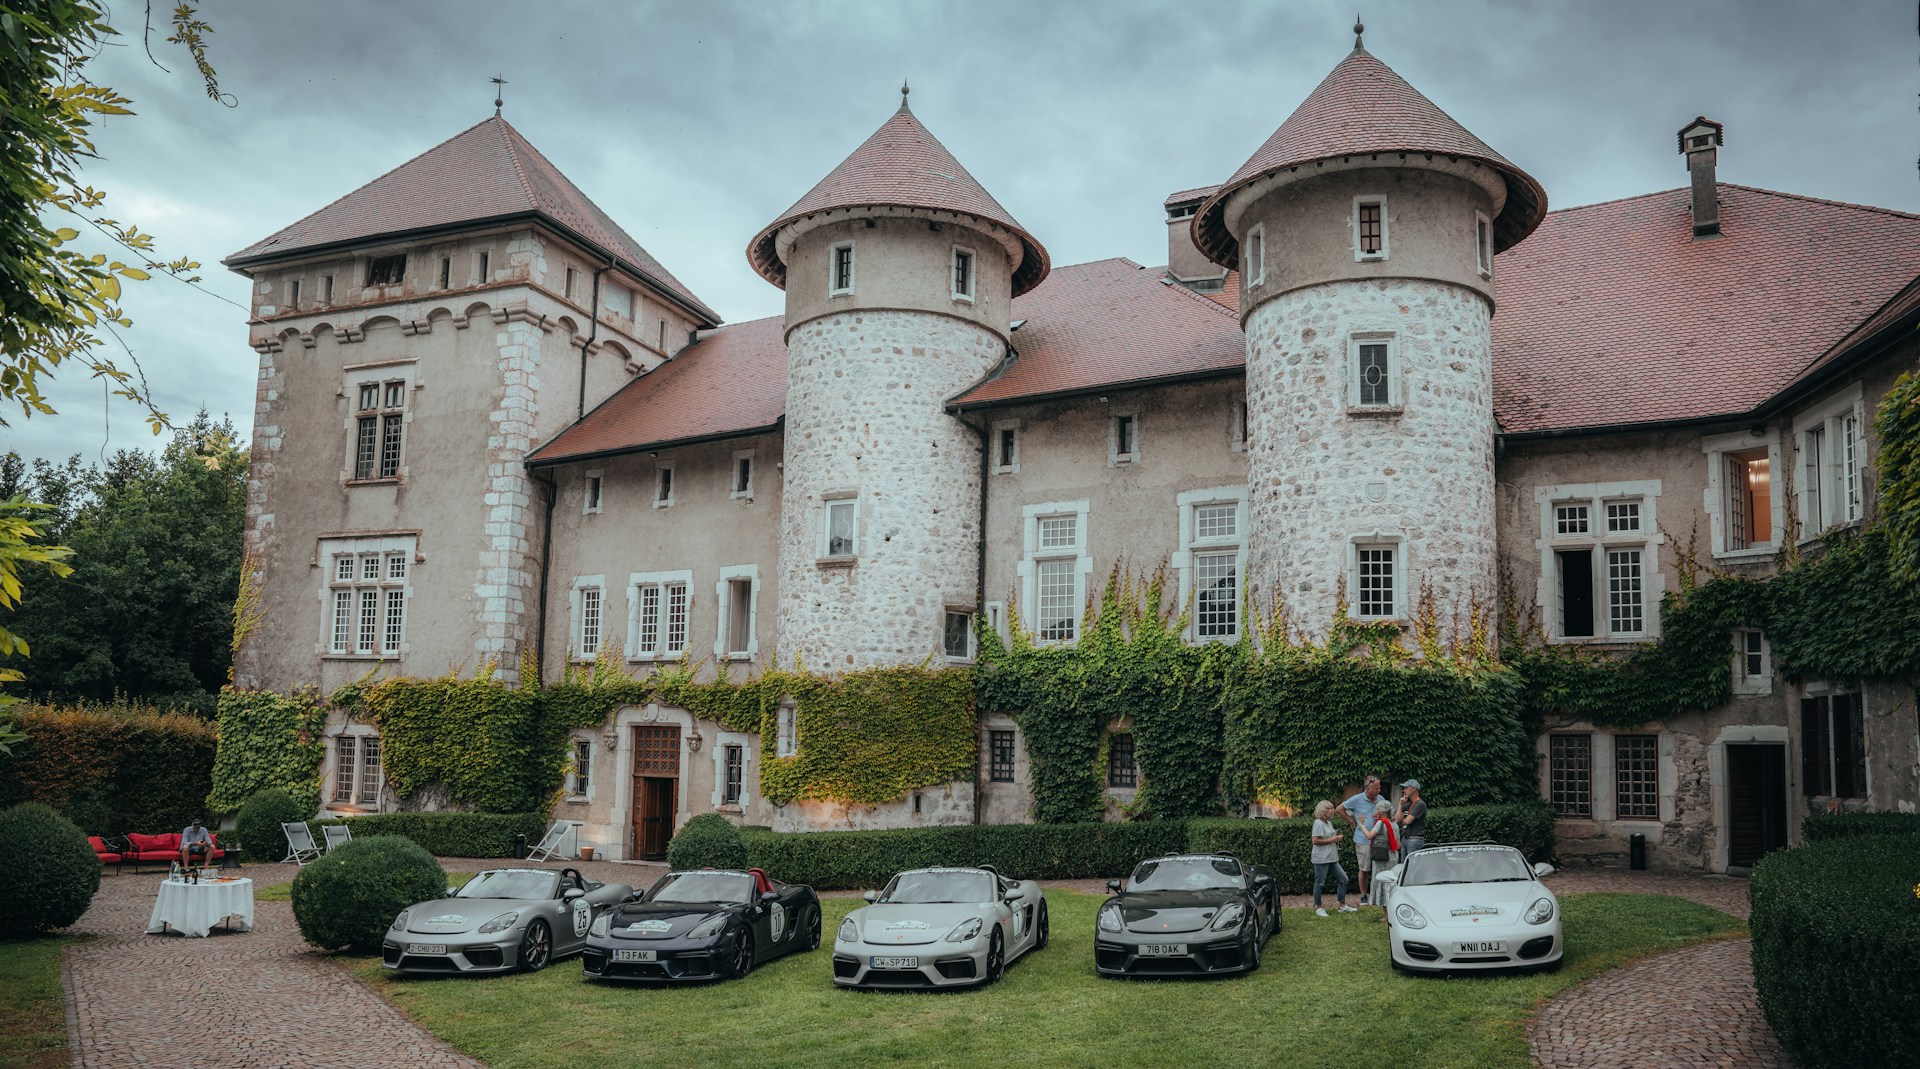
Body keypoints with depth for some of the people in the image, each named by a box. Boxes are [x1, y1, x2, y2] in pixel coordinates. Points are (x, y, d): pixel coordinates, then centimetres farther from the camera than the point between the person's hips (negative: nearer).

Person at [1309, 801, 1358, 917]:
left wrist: (1337, 838, 6)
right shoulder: (1318, 823, -13)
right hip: (1321, 859, -9)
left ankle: (1343, 906, 18)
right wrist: (1331, 840, -16)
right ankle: (1318, 908, 9)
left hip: (1332, 858, 10)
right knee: (1320, 882, -1)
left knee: (1343, 879, 9)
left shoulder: (1329, 823, 15)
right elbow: (1315, 841, -20)